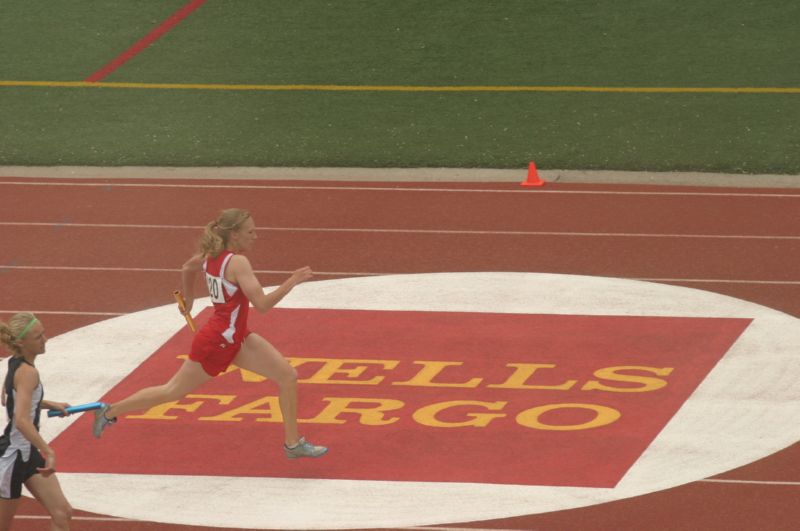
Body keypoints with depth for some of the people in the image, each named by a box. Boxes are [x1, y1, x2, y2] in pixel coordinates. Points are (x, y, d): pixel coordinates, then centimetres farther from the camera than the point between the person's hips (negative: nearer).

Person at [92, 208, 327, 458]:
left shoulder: (210, 255, 0)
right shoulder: (237, 262, -26)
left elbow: (187, 269, 21)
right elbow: (262, 304, -32)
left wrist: (188, 302, 36)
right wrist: (293, 281, -29)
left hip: (236, 338, 9)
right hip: (216, 343, -9)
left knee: (288, 376, 0)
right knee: (172, 392, 9)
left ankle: (293, 443, 6)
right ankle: (110, 412, 26)